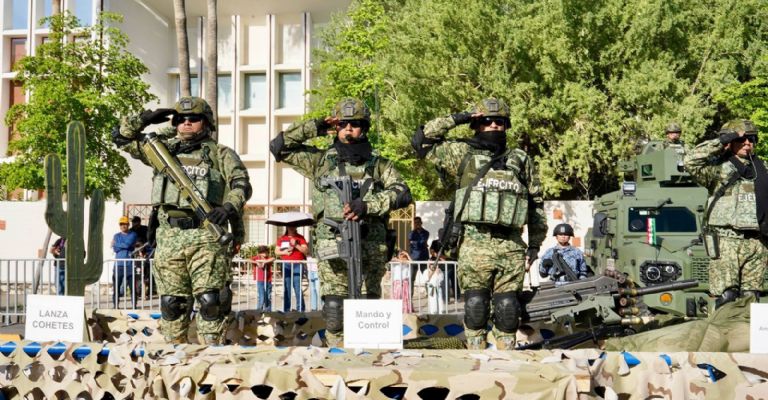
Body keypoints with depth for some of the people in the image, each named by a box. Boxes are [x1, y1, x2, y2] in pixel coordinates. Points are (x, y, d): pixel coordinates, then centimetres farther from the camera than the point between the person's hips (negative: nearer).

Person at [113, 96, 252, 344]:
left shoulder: (221, 154, 11)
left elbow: (241, 184, 0)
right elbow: (120, 137, 24)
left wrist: (229, 207, -19)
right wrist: (144, 119, 10)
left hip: (206, 237, -3)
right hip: (169, 237, 3)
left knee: (210, 300, -9)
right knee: (172, 302, 6)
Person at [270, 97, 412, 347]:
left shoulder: (379, 164, 12)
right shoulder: (321, 161, 14)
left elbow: (402, 193, -3)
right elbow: (278, 146, 13)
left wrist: (367, 205, -17)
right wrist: (315, 128, 7)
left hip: (370, 248, 0)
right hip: (332, 247, 0)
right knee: (335, 307, -7)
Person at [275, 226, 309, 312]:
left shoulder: (300, 238, 6)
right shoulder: (282, 238, 15)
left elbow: (306, 251, -1)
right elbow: (276, 251, 16)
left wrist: (296, 245, -12)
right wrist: (284, 252, -3)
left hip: (297, 265, -3)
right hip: (286, 265, 3)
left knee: (298, 288, -9)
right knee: (286, 288, 6)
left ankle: (300, 309, -8)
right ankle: (286, 309, 11)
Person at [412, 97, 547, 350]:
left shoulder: (521, 161, 17)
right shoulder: (463, 155, 11)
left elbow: (536, 204, 21)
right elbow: (421, 141, 5)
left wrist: (535, 244, 16)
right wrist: (455, 120, 4)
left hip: (511, 246, 2)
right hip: (475, 246, -2)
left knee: (507, 308, 2)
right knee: (475, 306, -1)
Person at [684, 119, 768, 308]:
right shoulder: (719, 169, 0)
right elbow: (691, 161, -17)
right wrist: (719, 142, -12)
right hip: (726, 241, -5)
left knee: (751, 297, 6)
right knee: (726, 296, -11)